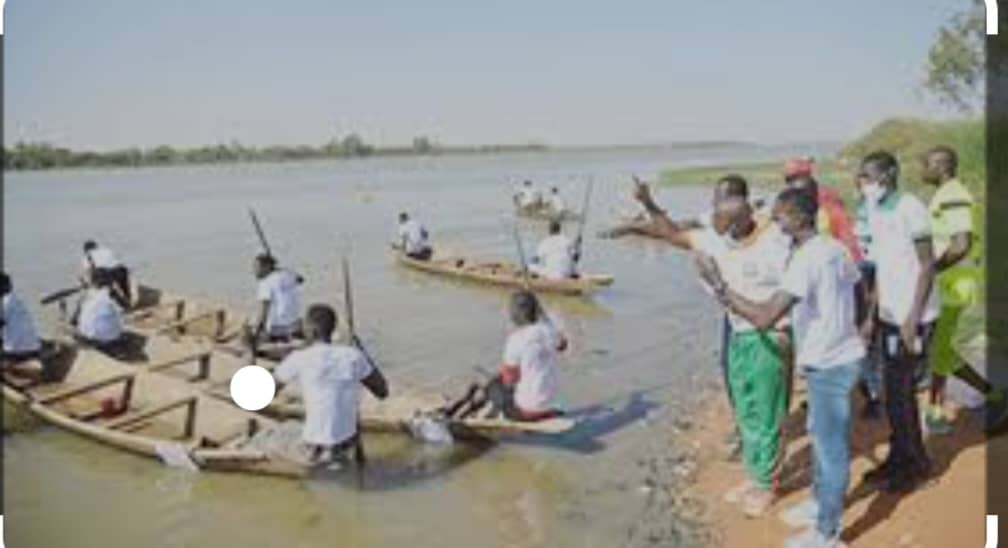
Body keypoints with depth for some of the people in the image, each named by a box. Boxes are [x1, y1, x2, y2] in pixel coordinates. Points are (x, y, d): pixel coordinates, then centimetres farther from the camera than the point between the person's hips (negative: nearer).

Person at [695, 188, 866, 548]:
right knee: (821, 436, 24)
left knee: (831, 446, 4)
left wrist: (719, 284, -27)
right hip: (841, 355, 10)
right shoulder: (835, 249, 4)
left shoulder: (805, 261, -26)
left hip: (828, 365, -10)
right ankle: (822, 502, 43)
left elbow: (765, 318, -32)